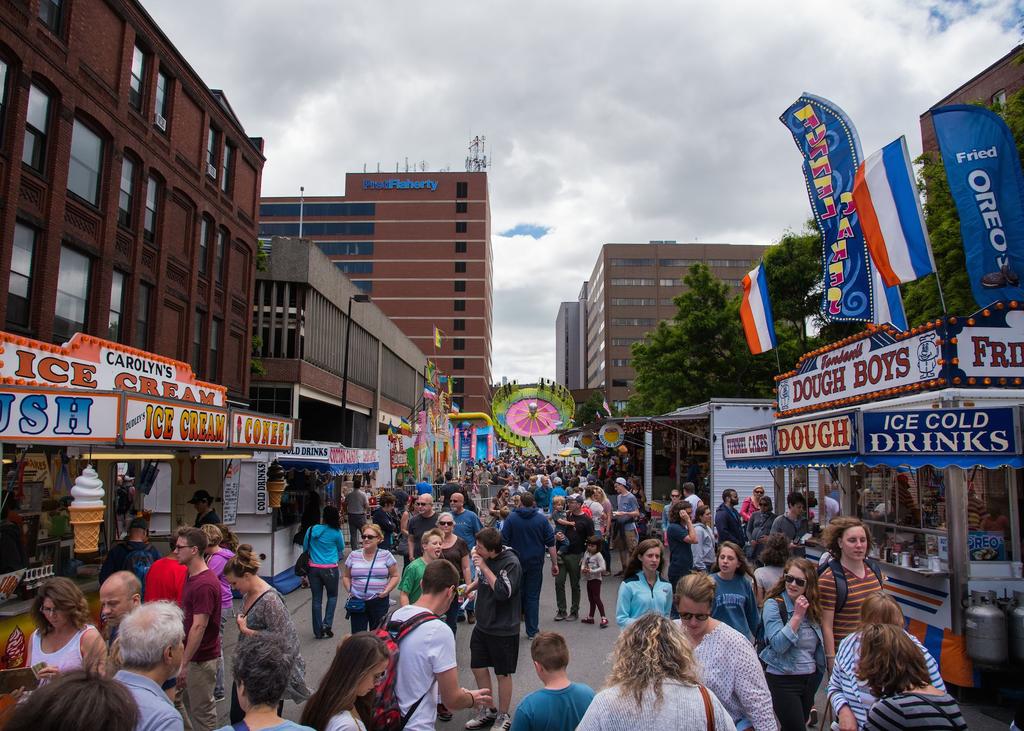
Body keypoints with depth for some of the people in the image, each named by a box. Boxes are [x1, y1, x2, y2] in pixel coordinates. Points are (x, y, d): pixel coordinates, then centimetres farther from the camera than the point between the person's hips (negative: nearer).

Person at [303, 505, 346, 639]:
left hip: (313, 568, 2)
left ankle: (318, 631, 16)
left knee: (316, 599, 10)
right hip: (330, 569, -2)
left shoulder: (311, 530, -3)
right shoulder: (336, 533, -10)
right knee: (332, 596, 17)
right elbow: (341, 549, 6)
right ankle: (327, 624, 4)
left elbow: (305, 547, 10)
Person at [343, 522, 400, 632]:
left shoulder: (386, 555, 0)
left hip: (379, 601, -1)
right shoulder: (353, 555, 5)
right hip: (357, 602, 1)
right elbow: (346, 576, 16)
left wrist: (386, 591, -8)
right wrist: (349, 590, 0)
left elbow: (395, 576, 5)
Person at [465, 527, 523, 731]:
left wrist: (484, 567, -28)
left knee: (502, 674, 9)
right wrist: (471, 586, -2)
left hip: (503, 629, -7)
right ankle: (488, 711, 36)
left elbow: (503, 592, -31)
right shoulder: (484, 558, -3)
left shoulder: (510, 563, -23)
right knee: (478, 668, 16)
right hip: (482, 625, 7)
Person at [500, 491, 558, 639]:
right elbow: (551, 543, -4)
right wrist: (554, 563, 2)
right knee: (533, 596, 7)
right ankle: (532, 631, 10)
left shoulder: (511, 518, -5)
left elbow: (504, 542, -3)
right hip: (535, 563, 0)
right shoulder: (541, 519, -4)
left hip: (515, 562, 0)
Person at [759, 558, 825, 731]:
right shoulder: (773, 604, -13)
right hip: (783, 680, -6)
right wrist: (797, 616, -26)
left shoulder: (812, 607, 4)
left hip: (811, 678, 6)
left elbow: (818, 644, 15)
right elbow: (778, 645, -23)